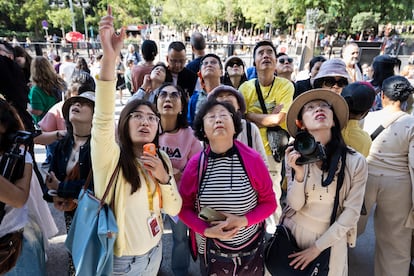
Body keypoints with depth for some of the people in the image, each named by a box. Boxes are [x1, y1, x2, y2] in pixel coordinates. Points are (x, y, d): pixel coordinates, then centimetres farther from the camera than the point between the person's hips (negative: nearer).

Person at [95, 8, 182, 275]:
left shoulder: (162, 159, -5)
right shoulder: (112, 158, -18)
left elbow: (174, 209, -3)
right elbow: (103, 120, -38)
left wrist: (164, 177, -22)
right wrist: (110, 57, -48)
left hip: (154, 251, 4)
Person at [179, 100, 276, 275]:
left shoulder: (253, 160, -15)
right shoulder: (195, 164, -13)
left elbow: (269, 203, -6)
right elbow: (184, 207, -3)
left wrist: (243, 221, -21)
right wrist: (207, 231, -18)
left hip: (250, 249, 0)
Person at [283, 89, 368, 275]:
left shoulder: (356, 162, -16)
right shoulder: (295, 156, -12)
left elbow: (351, 213, -11)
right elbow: (295, 204, -11)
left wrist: (317, 247, -11)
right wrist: (299, 174, -29)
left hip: (331, 237, -1)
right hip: (295, 232, 1)